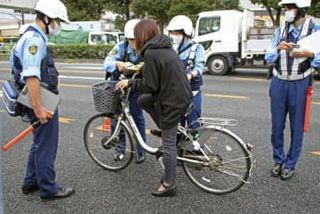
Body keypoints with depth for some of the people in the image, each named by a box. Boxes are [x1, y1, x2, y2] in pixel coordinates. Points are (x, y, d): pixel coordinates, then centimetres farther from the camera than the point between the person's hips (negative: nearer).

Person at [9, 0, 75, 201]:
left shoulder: (35, 37, 15)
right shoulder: (35, 39, -18)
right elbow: (31, 76, -28)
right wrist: (38, 107, -28)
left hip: (42, 100, 10)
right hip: (41, 102, -10)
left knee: (40, 143, 20)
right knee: (46, 146, 1)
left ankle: (31, 182, 32)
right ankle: (49, 189, 14)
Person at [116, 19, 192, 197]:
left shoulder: (150, 52, -17)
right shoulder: (165, 47, 10)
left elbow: (150, 85, -17)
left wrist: (129, 82, -3)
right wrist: (140, 73, 28)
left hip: (172, 101, -9)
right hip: (179, 94, 9)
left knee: (168, 143, 3)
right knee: (143, 101, 22)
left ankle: (169, 185, 17)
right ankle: (168, 132, 22)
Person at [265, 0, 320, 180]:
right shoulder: (280, 30, 4)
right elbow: (268, 59, 2)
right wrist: (278, 49, -17)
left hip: (299, 85, -2)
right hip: (279, 83, 3)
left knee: (297, 127, 6)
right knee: (277, 126, 8)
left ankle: (290, 164, 20)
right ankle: (279, 160, 25)